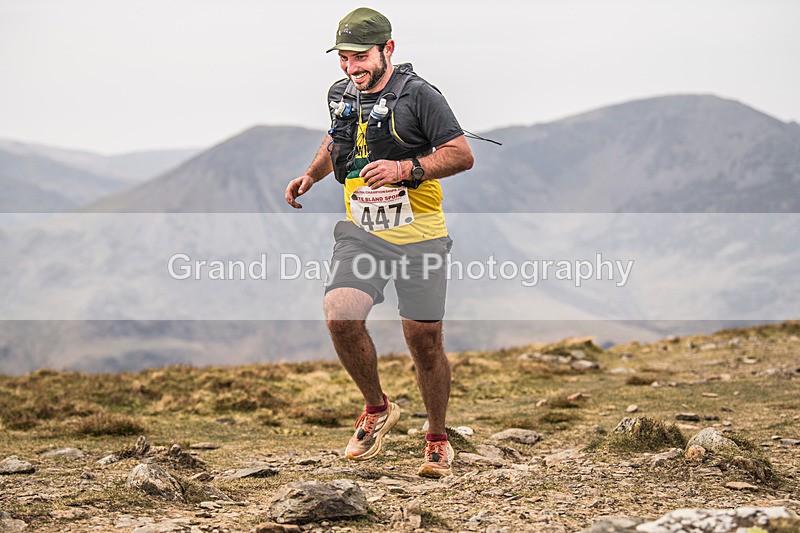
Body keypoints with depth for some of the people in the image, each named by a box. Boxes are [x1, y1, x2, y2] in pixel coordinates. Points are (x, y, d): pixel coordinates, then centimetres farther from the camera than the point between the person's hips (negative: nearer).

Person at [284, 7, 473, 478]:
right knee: (341, 316, -19)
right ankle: (378, 409, 6)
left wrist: (405, 168, -23)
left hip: (418, 235, -4)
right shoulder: (342, 95, 8)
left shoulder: (418, 94, -10)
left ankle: (439, 440, 22)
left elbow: (462, 155, -12)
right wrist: (310, 176, 14)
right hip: (362, 232, 4)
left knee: (425, 341, 0)